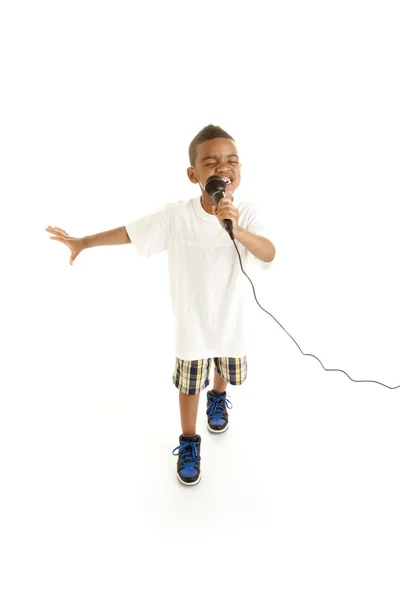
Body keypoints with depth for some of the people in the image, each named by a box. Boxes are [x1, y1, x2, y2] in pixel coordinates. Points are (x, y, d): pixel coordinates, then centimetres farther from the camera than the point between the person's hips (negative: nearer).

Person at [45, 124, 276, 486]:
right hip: (192, 323, -1)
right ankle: (189, 442, 40)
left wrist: (236, 230, -49)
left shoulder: (248, 214, -18)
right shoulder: (177, 216, -19)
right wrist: (84, 242, -1)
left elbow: (269, 255, -32)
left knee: (228, 373, 26)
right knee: (189, 384, 14)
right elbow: (129, 233, -8)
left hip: (231, 321, 2)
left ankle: (218, 397, 63)